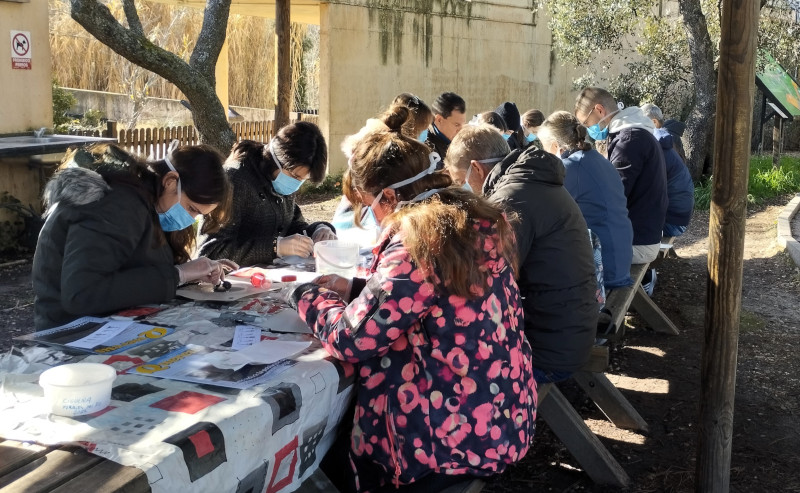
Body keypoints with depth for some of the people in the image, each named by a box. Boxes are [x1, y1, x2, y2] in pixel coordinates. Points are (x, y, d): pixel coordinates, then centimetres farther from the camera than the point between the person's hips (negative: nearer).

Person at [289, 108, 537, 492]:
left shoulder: (415, 243, -23)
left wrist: (311, 297, 0)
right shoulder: (475, 220, 3)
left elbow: (350, 339, -18)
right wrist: (354, 289, 13)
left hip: (461, 435, -8)